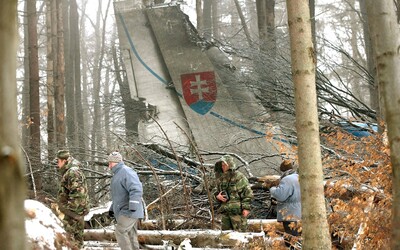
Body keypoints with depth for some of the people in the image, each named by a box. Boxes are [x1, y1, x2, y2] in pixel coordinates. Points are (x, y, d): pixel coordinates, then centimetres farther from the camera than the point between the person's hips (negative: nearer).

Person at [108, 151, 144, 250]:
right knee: (130, 236, 7)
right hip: (124, 212, 10)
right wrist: (112, 209, 27)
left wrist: (133, 207, -31)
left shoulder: (126, 171, -13)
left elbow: (136, 189, -25)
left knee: (120, 231, -18)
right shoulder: (117, 174, 20)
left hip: (129, 211, -10)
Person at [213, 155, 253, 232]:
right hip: (225, 211, 7)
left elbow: (248, 193, -8)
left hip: (237, 211, -7)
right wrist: (217, 196, -1)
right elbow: (216, 192, 23)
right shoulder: (221, 178, 12)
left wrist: (246, 208, -13)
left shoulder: (239, 177, -7)